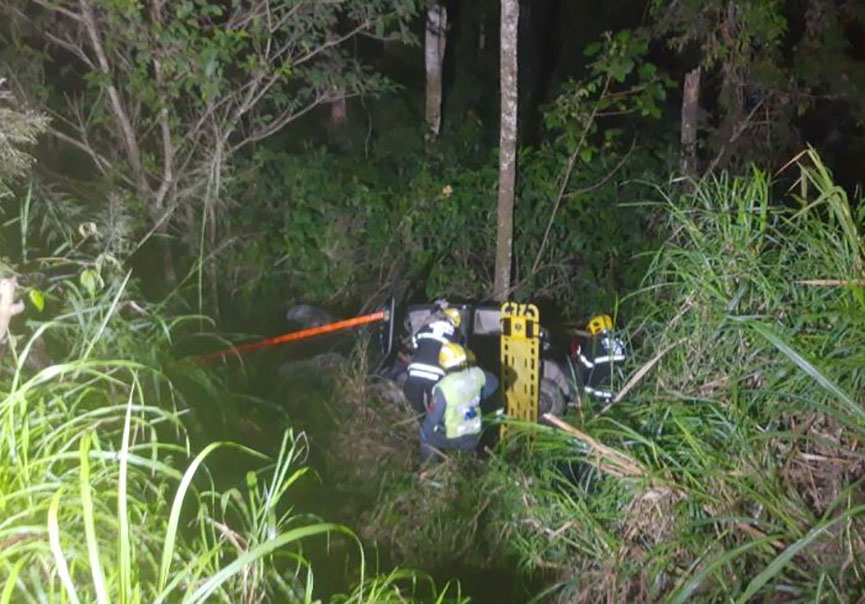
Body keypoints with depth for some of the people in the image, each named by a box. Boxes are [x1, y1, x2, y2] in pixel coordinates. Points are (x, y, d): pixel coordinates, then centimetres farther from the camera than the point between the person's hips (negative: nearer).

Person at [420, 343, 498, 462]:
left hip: (453, 439, -4)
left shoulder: (443, 387, -29)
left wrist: (424, 432, 1)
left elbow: (433, 417, -18)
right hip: (475, 437, 4)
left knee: (426, 437, 22)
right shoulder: (477, 374, -15)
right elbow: (493, 383, 7)